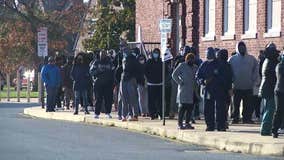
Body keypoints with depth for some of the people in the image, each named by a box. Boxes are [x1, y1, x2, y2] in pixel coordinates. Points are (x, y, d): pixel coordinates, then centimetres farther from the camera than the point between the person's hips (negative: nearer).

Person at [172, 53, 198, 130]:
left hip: (192, 90, 6)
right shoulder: (182, 66, -1)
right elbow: (174, 75, -4)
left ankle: (187, 123, 12)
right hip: (184, 89, -6)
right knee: (182, 106, -7)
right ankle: (179, 124, -4)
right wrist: (180, 82, -11)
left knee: (190, 107, 5)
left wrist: (196, 85, 10)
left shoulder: (195, 67, 17)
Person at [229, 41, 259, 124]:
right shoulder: (232, 59, 3)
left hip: (248, 87, 1)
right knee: (236, 104, 2)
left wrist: (253, 80, -2)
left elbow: (256, 70, 8)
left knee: (248, 104, 2)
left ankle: (247, 118, 8)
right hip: (237, 87, -1)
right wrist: (232, 80, -4)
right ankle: (235, 118, 8)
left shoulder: (252, 59, 6)